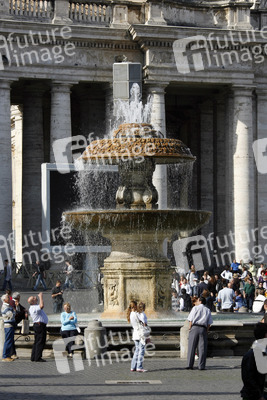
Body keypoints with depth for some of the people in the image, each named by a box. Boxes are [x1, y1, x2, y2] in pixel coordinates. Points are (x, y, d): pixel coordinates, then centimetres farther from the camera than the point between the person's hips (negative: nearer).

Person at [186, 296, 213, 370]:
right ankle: (201, 366, -3)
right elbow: (209, 323, 7)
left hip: (194, 328, -2)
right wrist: (206, 331, 12)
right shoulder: (208, 310, 14)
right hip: (203, 329, 2)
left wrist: (190, 328, 7)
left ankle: (190, 365, -2)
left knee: (191, 347, 1)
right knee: (202, 348, 1)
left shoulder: (195, 308, 5)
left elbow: (191, 320, -1)